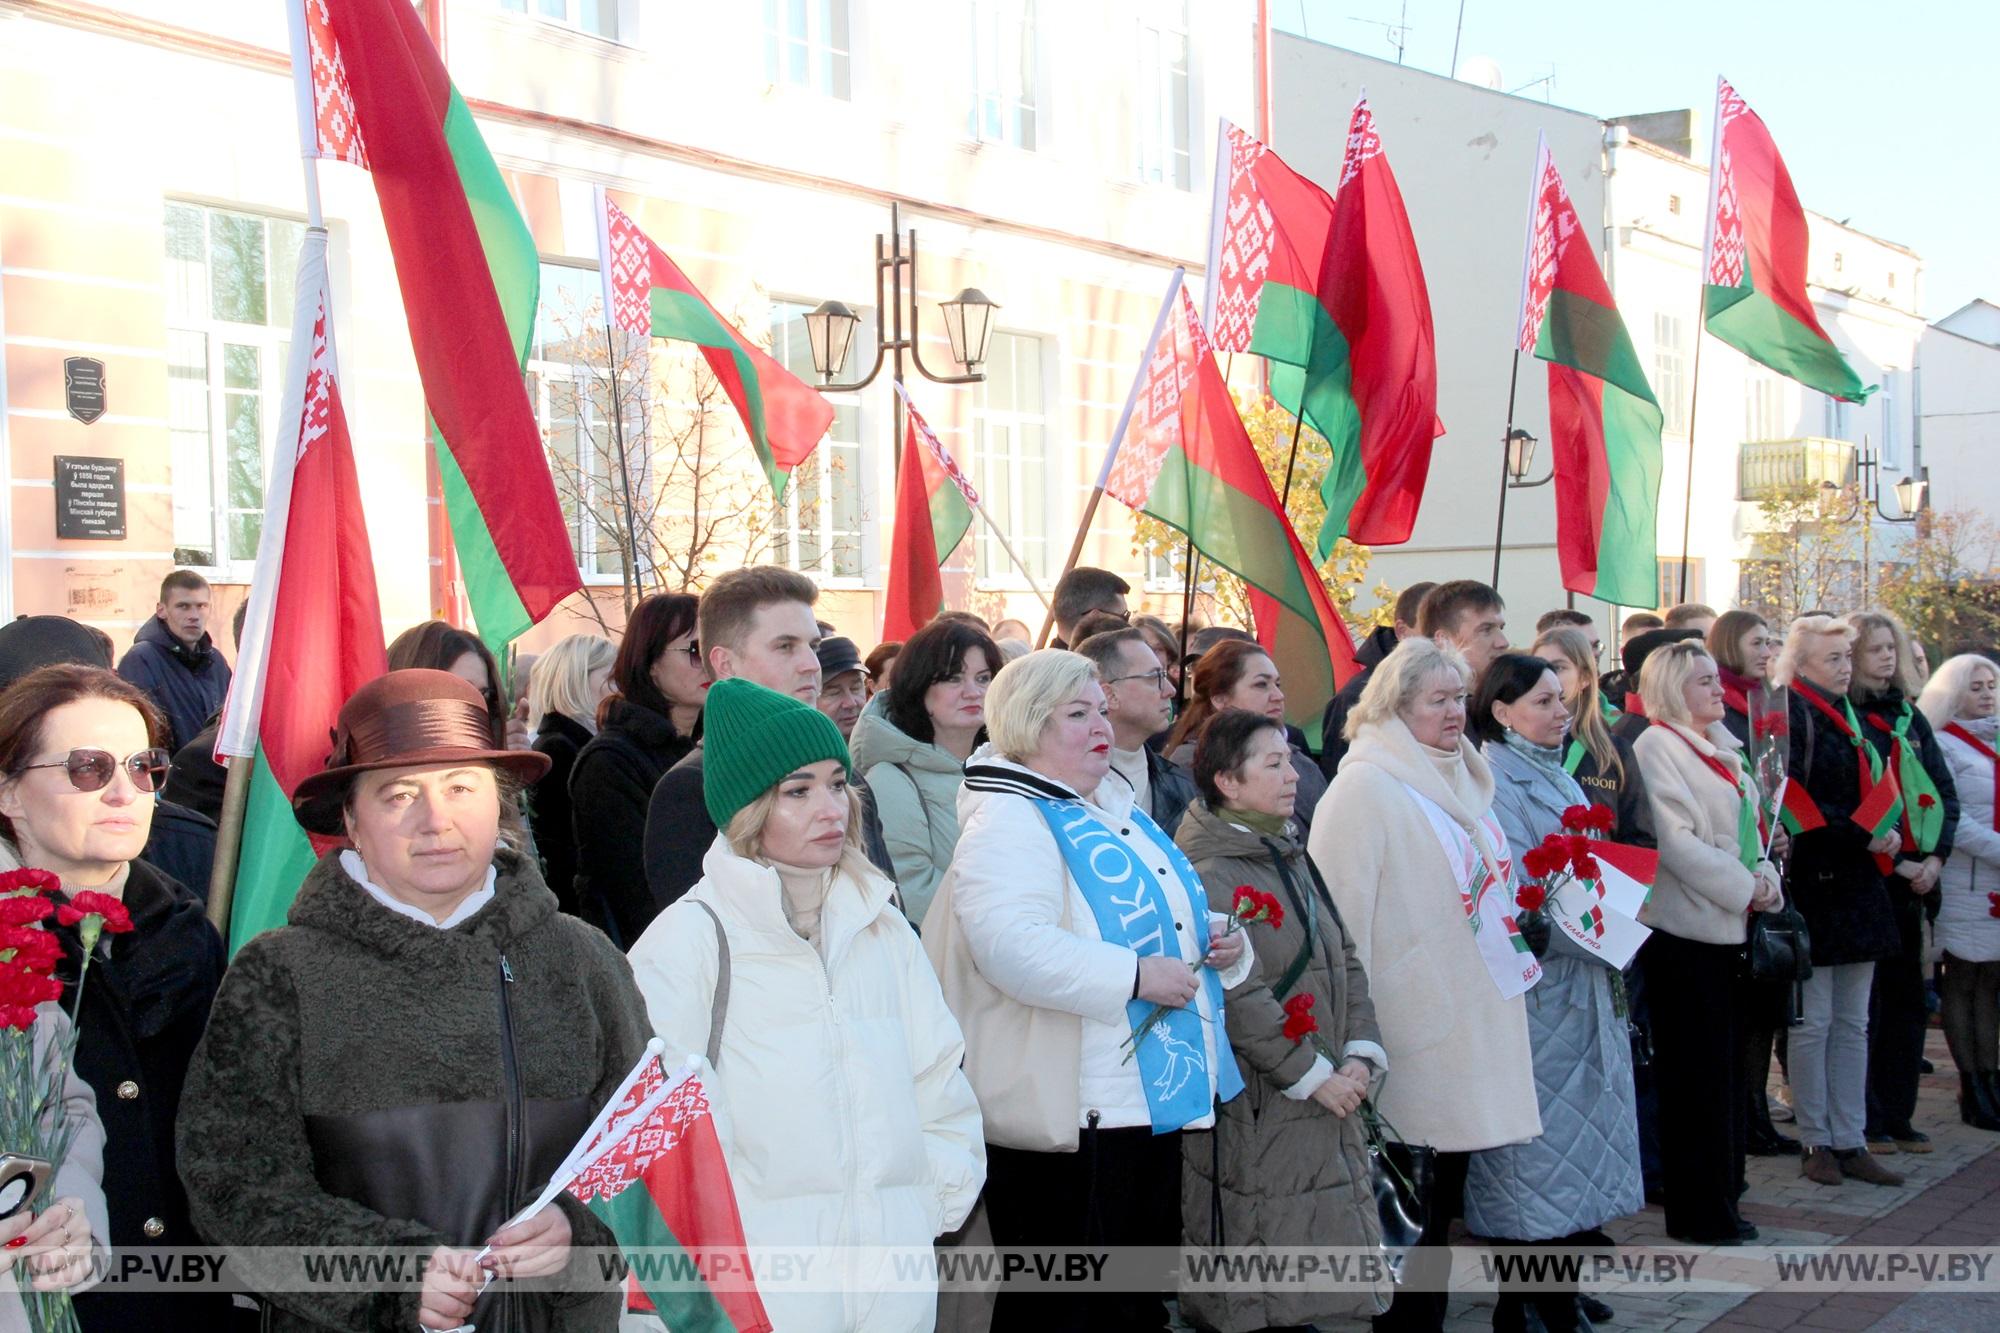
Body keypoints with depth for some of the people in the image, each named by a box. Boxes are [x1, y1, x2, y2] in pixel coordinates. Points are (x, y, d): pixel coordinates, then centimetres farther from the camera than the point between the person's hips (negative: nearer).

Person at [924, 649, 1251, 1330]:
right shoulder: (1008, 819, -13)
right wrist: (1136, 975, -27)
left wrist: (1218, 943, 7)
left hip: (1155, 1102, 9)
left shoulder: (1117, 810, 16)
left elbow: (1166, 919, 29)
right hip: (1069, 1118, -9)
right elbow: (1010, 944, -29)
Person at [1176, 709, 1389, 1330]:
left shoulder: (1292, 858, 14)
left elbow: (1344, 959, 13)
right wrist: (1315, 1074, -16)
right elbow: (1239, 998, -19)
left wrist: (1361, 1053, 0)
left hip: (1327, 1097, 8)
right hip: (1254, 1109, -8)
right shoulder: (1209, 876, -13)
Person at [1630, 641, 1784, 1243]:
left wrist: (1766, 880, 0)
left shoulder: (1724, 750, 16)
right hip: (1685, 929, -8)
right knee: (1696, 1074, -3)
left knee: (1727, 1067, 11)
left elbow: (1747, 828, 19)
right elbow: (1675, 840, -17)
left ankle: (1720, 1195, 20)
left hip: (1731, 926, 8)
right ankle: (1698, 1211, 5)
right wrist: (1743, 888, -15)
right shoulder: (1656, 747, -10)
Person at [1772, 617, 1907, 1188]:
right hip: (1814, 883, -8)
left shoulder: (1846, 715, 16)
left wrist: (1889, 835, 3)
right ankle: (1815, 1142, 7)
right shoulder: (1789, 715, -9)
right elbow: (1797, 800, -18)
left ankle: (1850, 1141, 13)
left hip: (1857, 884, 8)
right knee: (1814, 1022, -2)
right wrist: (1863, 837, -17)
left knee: (1852, 1023, 9)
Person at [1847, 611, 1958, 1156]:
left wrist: (1936, 857, -1)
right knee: (1862, 1004, -2)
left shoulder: (1910, 717, 15)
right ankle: (1864, 1121, 6)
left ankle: (1897, 1115, 20)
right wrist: (1895, 861, -14)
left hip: (1914, 879, 7)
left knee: (1907, 998, 11)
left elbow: (1945, 792, 13)